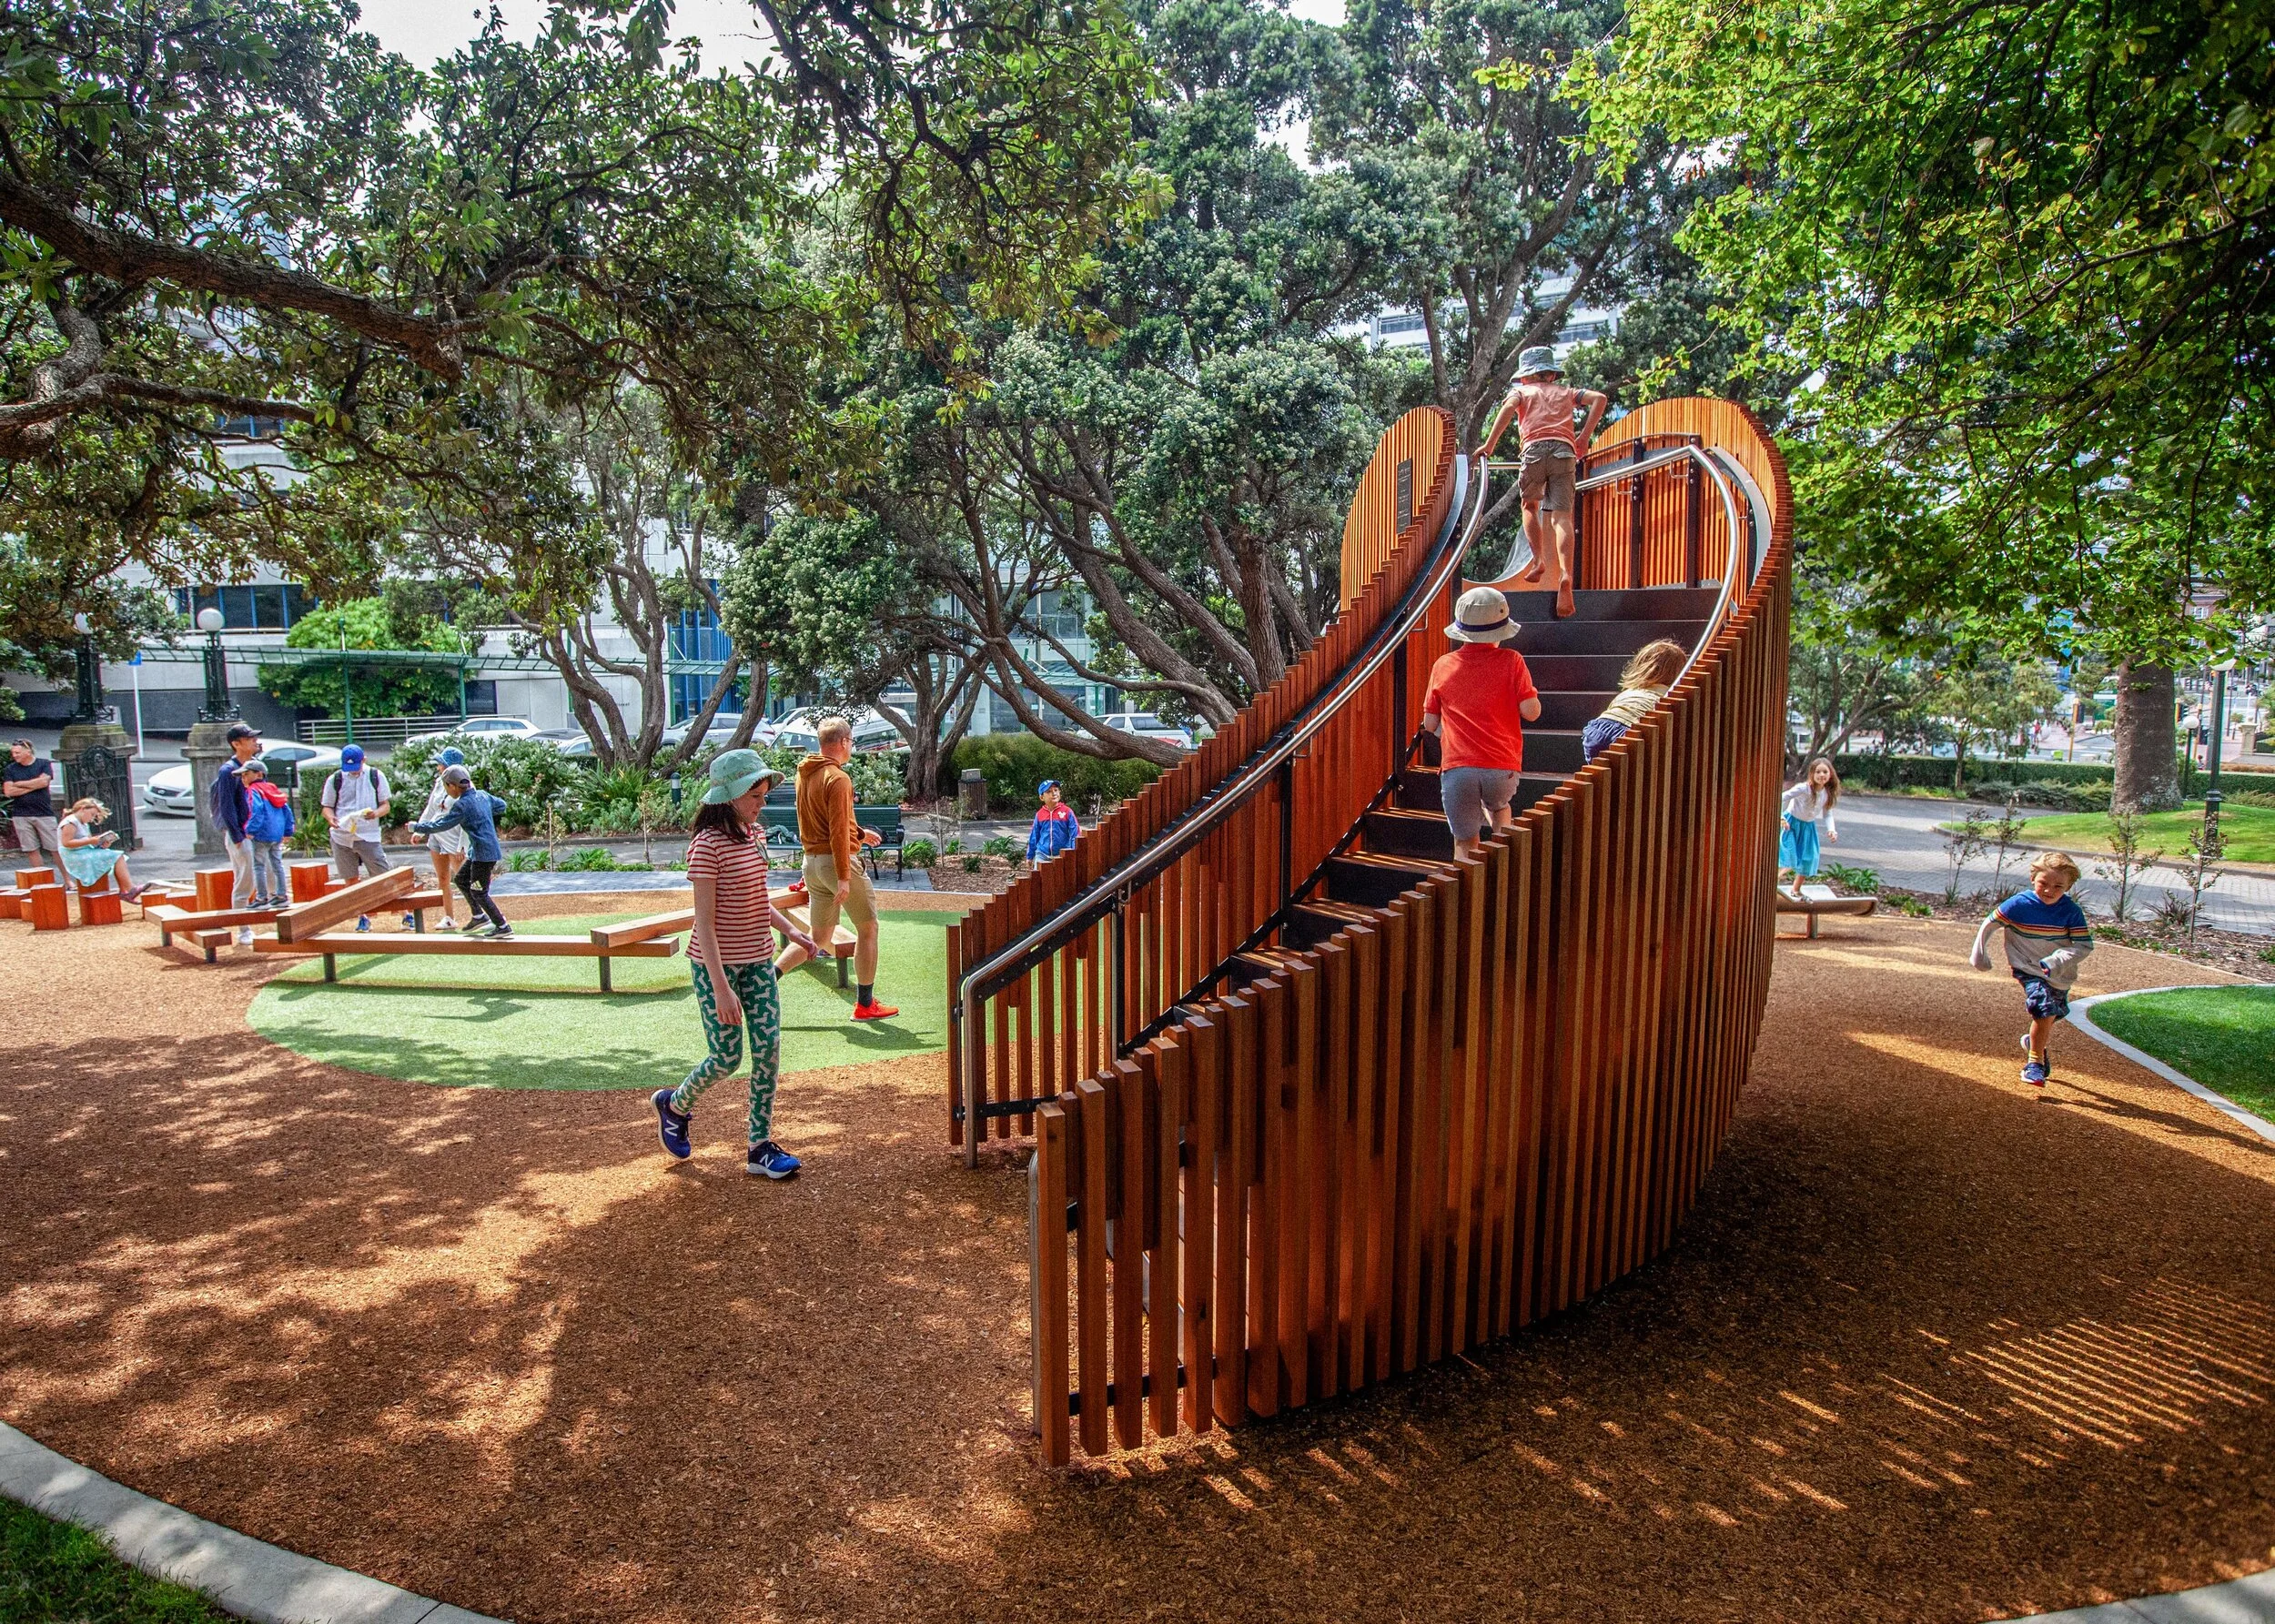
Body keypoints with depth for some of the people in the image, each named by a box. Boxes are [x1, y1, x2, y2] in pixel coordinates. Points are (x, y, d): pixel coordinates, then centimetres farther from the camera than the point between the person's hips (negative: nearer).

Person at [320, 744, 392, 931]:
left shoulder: (376, 776, 2)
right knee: (351, 880, 8)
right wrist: (331, 818, -14)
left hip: (369, 836, -2)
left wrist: (376, 813, -18)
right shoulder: (335, 780, 4)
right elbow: (327, 807, 9)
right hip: (341, 837, 2)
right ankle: (362, 917, 18)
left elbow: (386, 804, 5)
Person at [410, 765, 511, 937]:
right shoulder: (483, 795, 8)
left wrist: (417, 827, -2)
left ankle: (503, 928, 0)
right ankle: (478, 915, 27)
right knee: (462, 879, 22)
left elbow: (441, 825, -14)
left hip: (483, 853, -10)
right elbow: (501, 804, 24)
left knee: (479, 892, -2)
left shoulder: (461, 805, -17)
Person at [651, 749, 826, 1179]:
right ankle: (674, 1105, 32)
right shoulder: (708, 844, -18)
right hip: (716, 964, -7)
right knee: (726, 1058, 1)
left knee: (769, 1049, 2)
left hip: (757, 960, 7)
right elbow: (705, 922, -20)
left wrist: (790, 929, 13)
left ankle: (760, 1147, 12)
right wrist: (721, 988, -23)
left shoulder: (755, 835, 6)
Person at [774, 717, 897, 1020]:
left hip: (811, 861, 8)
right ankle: (865, 1005, 12)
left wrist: (858, 833, 28)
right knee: (867, 928, 7)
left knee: (819, 937, 17)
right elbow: (838, 831, -20)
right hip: (836, 860, -8)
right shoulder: (838, 778, -16)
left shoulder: (805, 774, 10)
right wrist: (843, 878, -20)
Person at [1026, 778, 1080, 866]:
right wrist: (1030, 855, 14)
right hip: (1042, 855, 2)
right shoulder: (1039, 815, 2)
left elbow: (1075, 834, -5)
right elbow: (1034, 836, 11)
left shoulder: (1067, 812, -5)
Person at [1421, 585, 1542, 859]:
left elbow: (1430, 724, 10)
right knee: (1499, 806, 33)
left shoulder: (1443, 665, 7)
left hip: (1456, 767, 0)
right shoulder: (1511, 661, 1)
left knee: (1466, 840, 9)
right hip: (1502, 767, 0)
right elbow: (1531, 712, -5)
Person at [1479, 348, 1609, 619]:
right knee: (1561, 516, -9)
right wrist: (1584, 437, 14)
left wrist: (1490, 445, -4)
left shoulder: (1522, 391, 22)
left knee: (1530, 506, 23)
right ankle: (1565, 576, -30)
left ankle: (1539, 561, 4)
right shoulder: (1565, 393, 31)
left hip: (1534, 449, -1)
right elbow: (1599, 399, 16)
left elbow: (1509, 407, -2)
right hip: (1564, 451, 1)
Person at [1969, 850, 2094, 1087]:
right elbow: (1989, 925, -3)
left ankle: (2034, 1042, 52)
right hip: (2029, 970, -3)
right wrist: (1980, 955, 4)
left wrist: (2057, 961, -28)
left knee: (2049, 1019, 18)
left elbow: (2085, 945, -12)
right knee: (2046, 1011, -21)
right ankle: (2034, 1062, -4)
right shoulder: (2019, 904, -16)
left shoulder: (2071, 911, -12)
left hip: (2061, 976, 3)